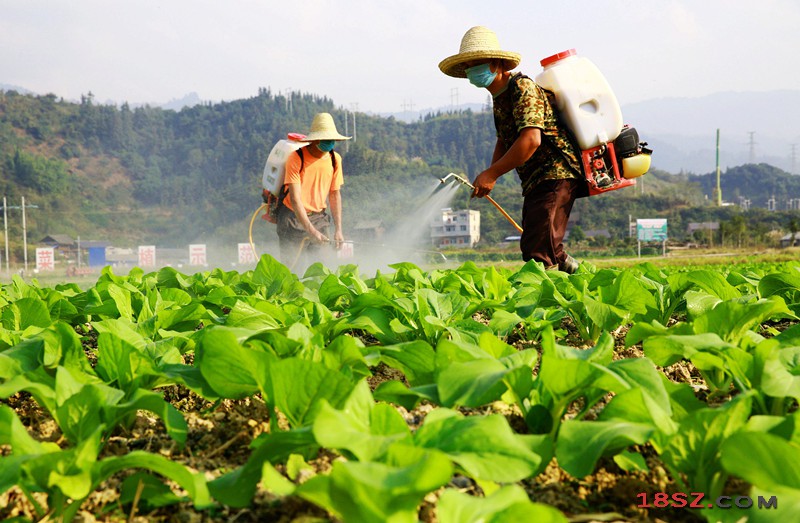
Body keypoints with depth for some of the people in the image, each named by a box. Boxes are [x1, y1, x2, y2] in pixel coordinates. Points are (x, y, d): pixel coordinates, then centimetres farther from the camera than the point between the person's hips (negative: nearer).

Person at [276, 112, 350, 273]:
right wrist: (311, 231, -28)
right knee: (293, 270, -8)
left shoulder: (335, 159, 0)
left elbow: (335, 195, 7)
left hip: (319, 217, 4)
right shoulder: (296, 159, -15)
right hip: (294, 218, -4)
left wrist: (338, 229, 0)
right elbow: (295, 199, -20)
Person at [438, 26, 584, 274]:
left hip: (556, 173, -10)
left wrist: (491, 173, -22)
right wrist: (490, 175, 4)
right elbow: (504, 141, 22)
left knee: (539, 249, -18)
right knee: (530, 247, 16)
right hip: (535, 182, 10)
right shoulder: (499, 96, 15)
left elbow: (531, 140, -26)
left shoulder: (522, 88, -15)